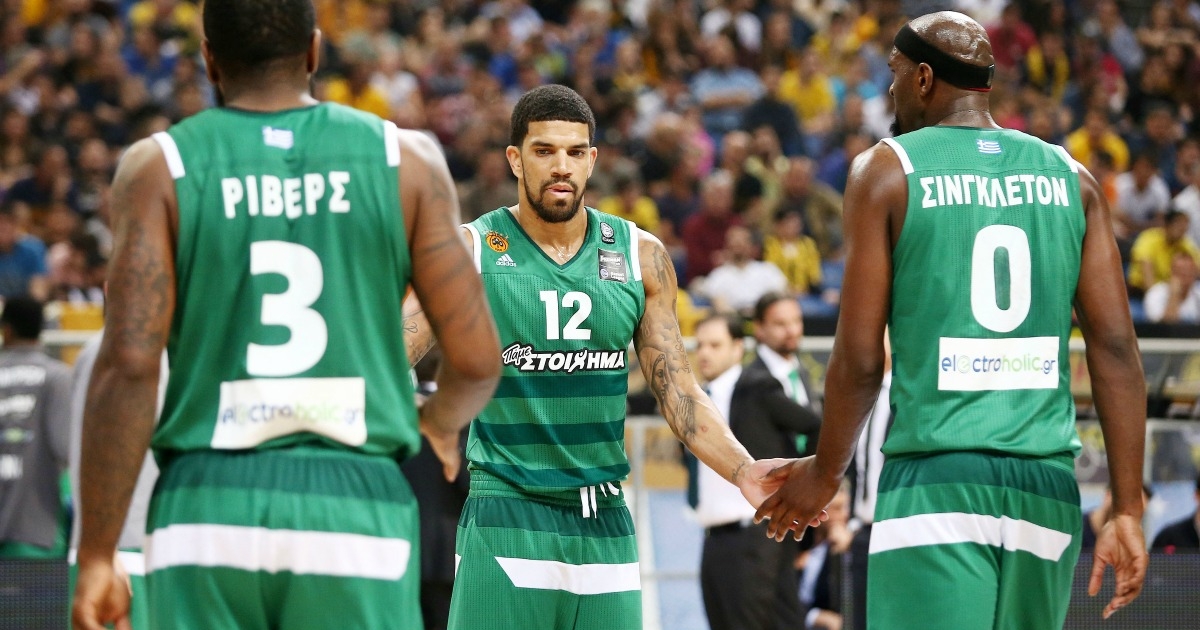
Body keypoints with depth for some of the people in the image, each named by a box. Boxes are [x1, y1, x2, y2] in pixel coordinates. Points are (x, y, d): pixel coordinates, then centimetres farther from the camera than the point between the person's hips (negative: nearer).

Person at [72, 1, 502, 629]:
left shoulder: (160, 169, 3)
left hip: (207, 510, 0)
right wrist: (439, 424, 28)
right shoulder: (405, 160, 6)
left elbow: (129, 362, -6)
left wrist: (96, 554, -3)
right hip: (359, 503, 0)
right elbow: (477, 358, 5)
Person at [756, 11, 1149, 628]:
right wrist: (1127, 511, 6)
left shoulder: (887, 171, 1)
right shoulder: (1070, 178, 11)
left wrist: (824, 473, 13)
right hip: (1048, 484, 4)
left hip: (935, 479, -4)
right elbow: (1117, 351, 5)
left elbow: (860, 359, -2)